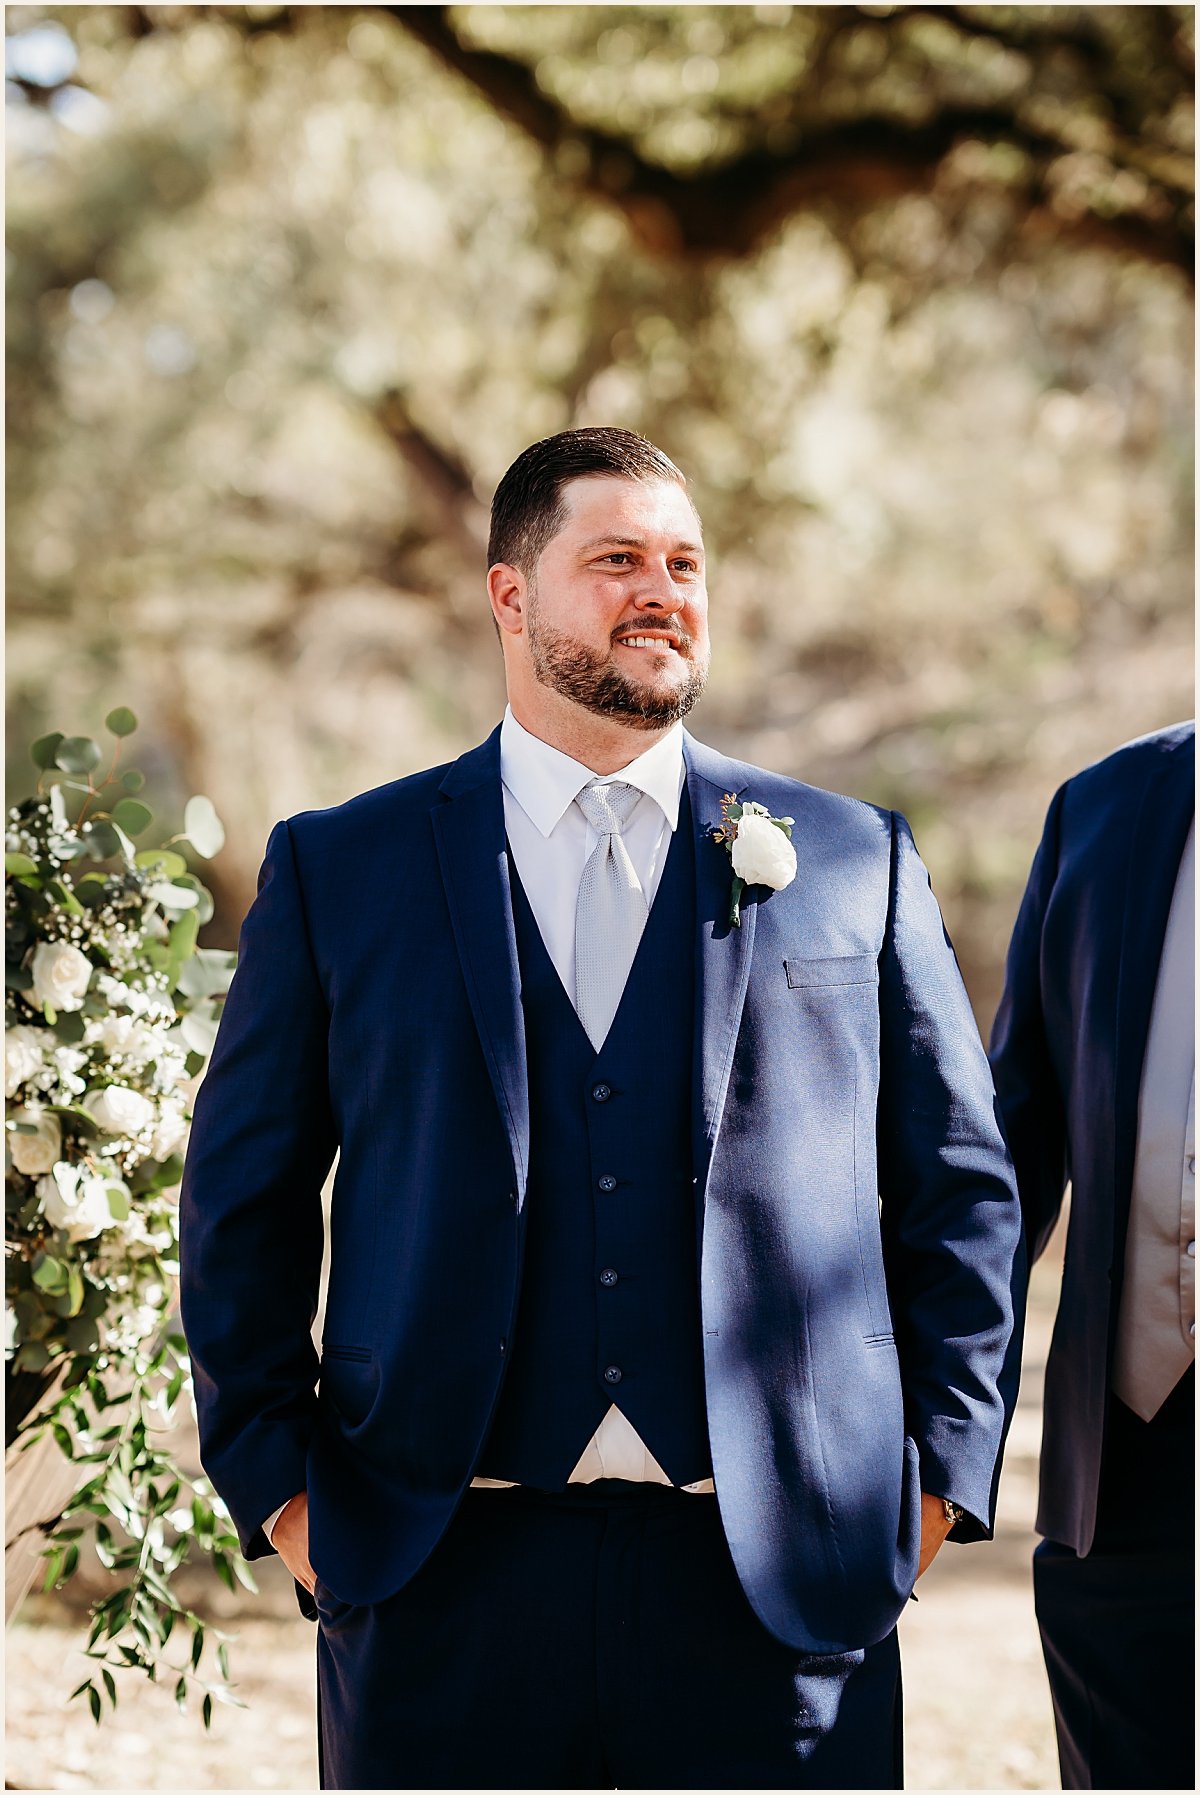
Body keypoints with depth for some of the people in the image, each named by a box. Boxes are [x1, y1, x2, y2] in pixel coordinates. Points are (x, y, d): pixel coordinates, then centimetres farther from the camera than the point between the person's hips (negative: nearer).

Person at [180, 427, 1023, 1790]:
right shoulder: (339, 869, 8)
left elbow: (962, 1191, 11)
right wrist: (276, 1480, 3)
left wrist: (938, 1474, 4)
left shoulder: (854, 862, 9)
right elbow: (244, 1201, 10)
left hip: (776, 1585, 0)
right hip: (443, 1584, 0)